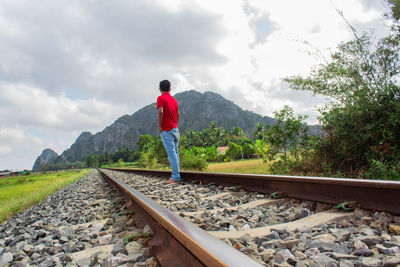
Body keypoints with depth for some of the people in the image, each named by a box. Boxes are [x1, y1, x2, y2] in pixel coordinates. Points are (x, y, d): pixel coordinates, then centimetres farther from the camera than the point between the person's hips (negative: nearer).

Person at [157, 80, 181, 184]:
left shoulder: (161, 98, -6)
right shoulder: (174, 99, 15)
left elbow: (160, 112, -19)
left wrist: (159, 126, -11)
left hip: (166, 129, -7)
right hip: (175, 129, 7)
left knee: (171, 152, -8)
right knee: (175, 152, 11)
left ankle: (175, 177, -7)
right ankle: (176, 174, 15)